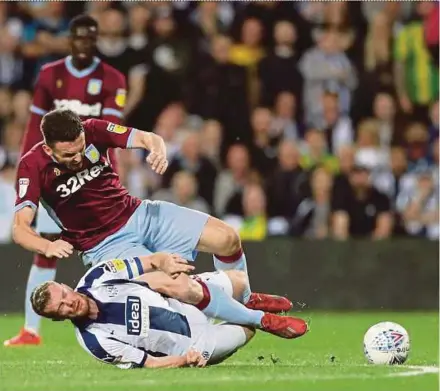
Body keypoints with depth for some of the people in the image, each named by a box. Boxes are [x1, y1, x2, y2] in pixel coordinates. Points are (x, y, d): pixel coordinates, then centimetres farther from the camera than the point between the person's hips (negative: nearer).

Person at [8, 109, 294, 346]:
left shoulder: (93, 131, -11)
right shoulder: (33, 166, -20)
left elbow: (147, 138, -10)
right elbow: (20, 229, -26)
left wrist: (158, 151, -35)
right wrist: (48, 246, -47)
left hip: (138, 214, 4)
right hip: (105, 246, -4)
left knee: (227, 238, -5)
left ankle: (245, 301, 24)